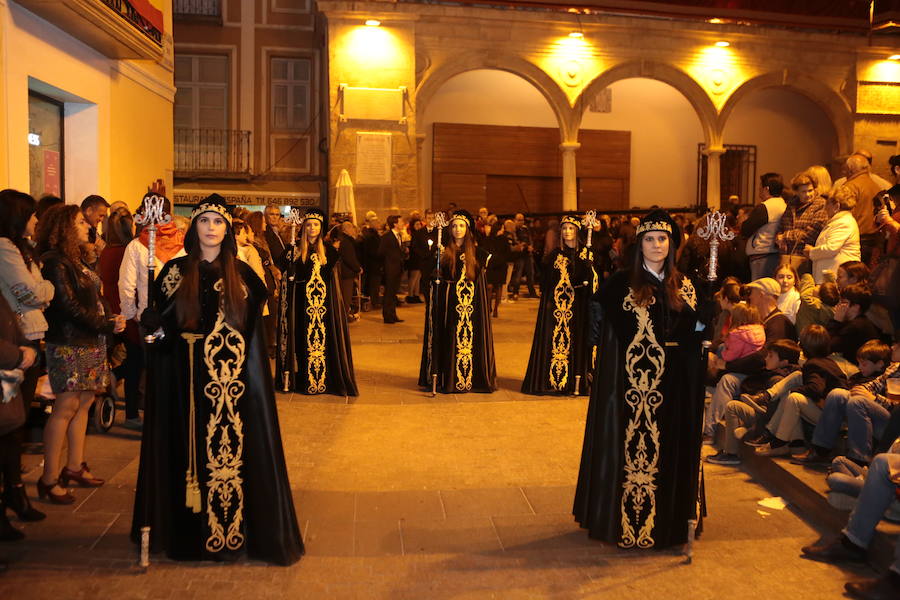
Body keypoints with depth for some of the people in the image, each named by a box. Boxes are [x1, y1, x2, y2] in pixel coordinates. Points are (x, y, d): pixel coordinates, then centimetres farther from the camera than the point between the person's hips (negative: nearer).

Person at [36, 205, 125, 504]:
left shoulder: (76, 259, 16)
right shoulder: (55, 261, -11)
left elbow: (94, 298, 15)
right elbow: (68, 305, -17)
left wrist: (112, 318, -2)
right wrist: (106, 325, -13)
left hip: (91, 343, 9)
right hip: (69, 344, -9)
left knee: (83, 403, 12)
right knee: (65, 408, -7)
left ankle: (75, 467, 22)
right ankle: (49, 478, 0)